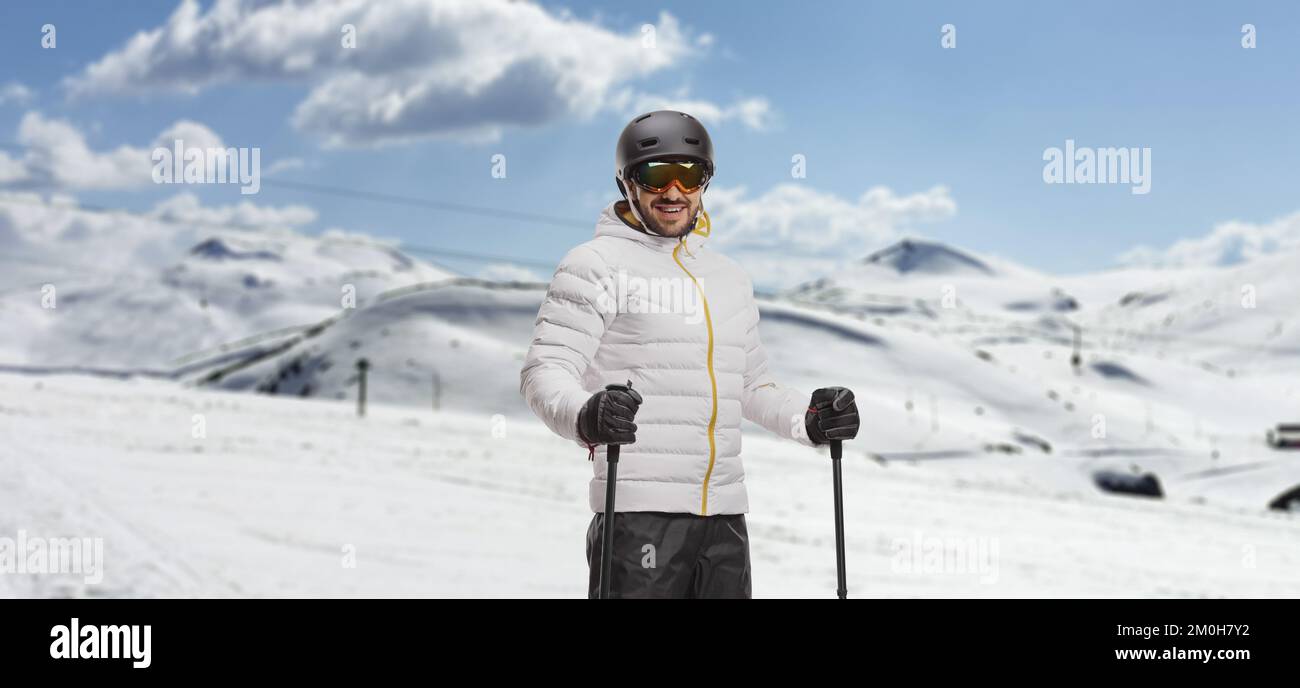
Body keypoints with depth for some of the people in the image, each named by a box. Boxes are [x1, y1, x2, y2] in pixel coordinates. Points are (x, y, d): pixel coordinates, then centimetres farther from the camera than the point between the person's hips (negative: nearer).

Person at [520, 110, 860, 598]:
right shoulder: (597, 264, 0)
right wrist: (584, 416, -29)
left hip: (725, 514, 7)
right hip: (638, 508, -7)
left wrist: (808, 419, 8)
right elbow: (545, 370, -8)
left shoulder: (730, 279, 20)